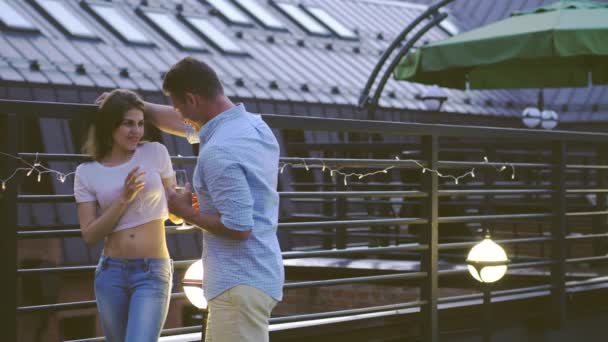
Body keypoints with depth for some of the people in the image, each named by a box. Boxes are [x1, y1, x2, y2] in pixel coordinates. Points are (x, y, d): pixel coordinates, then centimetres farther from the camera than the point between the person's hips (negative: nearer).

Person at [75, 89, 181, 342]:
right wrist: (123, 199, -13)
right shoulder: (87, 172, 3)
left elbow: (175, 215, 9)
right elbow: (89, 235, -2)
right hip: (111, 273, 2)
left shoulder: (156, 153, 4)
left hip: (153, 273, -2)